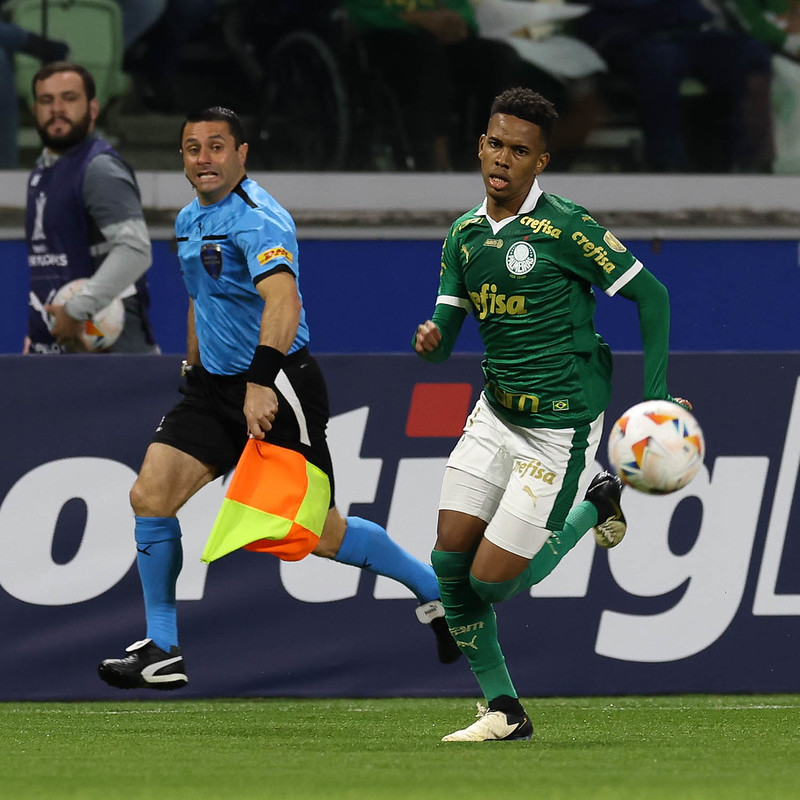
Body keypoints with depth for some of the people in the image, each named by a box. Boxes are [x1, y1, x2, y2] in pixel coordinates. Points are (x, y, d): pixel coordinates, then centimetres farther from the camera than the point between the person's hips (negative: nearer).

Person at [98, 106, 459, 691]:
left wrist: (260, 383, -46)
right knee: (150, 495, -7)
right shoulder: (190, 220, 11)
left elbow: (282, 302, -36)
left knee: (320, 533, -4)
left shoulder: (257, 220, -20)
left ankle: (436, 591, 18)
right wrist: (194, 367, 26)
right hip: (215, 384, 8)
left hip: (277, 386, -8)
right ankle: (161, 652, 0)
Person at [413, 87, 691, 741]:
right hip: (495, 414, 6)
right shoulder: (465, 235, 4)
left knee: (491, 581, -7)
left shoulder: (565, 228, -16)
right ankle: (504, 711, 11)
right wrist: (432, 340, -19)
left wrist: (656, 395, -17)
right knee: (450, 563, -3)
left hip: (558, 428, -6)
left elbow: (651, 295, -12)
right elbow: (446, 334, 6)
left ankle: (596, 504, 18)